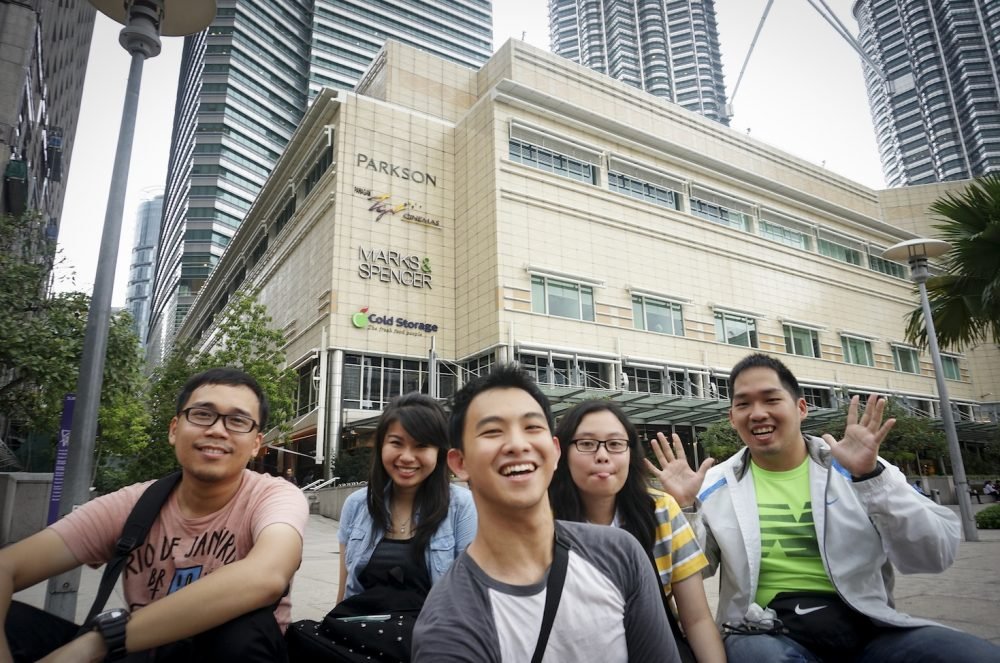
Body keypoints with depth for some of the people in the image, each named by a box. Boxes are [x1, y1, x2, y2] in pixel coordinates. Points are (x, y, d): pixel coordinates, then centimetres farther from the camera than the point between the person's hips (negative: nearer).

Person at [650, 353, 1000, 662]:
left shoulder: (857, 469, 3)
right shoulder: (715, 486, 3)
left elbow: (936, 556, -5)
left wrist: (872, 477, -17)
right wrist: (682, 509, -12)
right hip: (769, 633, -1)